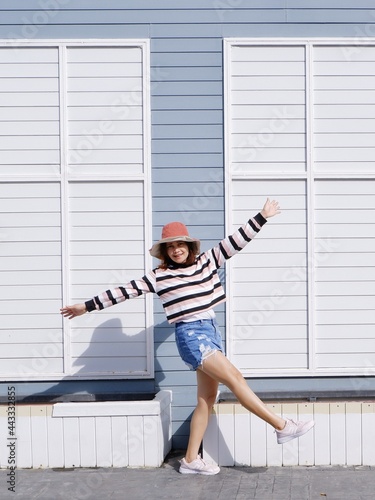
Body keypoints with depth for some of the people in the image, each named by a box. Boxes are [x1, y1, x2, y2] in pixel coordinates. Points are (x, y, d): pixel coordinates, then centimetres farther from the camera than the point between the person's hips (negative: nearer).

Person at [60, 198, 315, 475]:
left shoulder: (207, 261, 8)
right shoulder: (160, 276, -3)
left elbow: (235, 241, 7)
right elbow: (126, 291, -1)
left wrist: (262, 217, 2)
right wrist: (87, 306, 0)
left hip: (212, 330, 6)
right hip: (191, 335, -6)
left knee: (207, 398, 7)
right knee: (235, 378, -12)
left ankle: (191, 460, 15)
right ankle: (283, 426, -8)